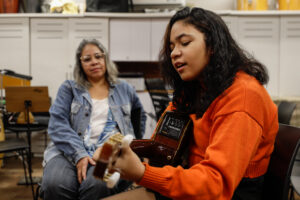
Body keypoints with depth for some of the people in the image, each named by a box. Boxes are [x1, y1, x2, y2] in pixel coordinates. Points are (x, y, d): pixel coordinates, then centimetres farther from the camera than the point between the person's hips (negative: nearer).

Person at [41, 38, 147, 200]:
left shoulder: (124, 89, 21)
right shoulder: (69, 88, 15)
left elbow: (140, 116, 37)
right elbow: (57, 124, 0)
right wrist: (79, 154, -16)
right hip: (70, 150, 0)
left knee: (97, 185, -35)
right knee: (55, 184, -34)